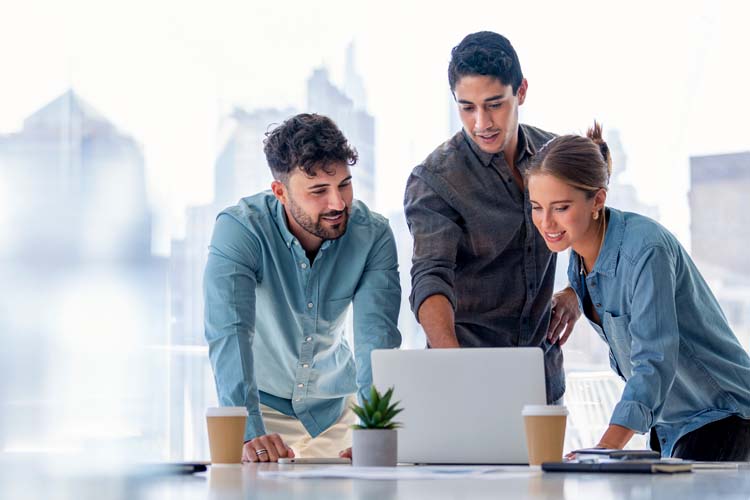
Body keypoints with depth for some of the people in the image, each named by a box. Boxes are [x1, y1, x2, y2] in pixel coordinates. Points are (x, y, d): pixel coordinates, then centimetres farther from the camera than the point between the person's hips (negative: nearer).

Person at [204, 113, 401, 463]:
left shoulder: (373, 234, -14)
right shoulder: (240, 229, -22)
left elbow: (377, 336, -21)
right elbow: (229, 333, -31)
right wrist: (249, 434, -45)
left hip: (334, 408, 2)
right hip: (261, 404, -2)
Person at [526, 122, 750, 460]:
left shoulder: (646, 250, -27)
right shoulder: (581, 256, -1)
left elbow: (654, 362, -35)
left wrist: (605, 449, -46)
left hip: (720, 417, -8)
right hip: (667, 423, 8)